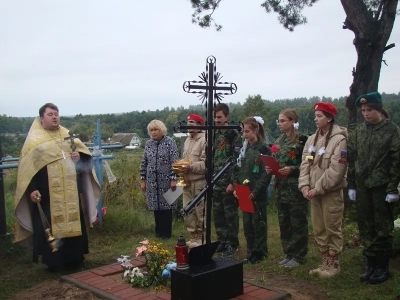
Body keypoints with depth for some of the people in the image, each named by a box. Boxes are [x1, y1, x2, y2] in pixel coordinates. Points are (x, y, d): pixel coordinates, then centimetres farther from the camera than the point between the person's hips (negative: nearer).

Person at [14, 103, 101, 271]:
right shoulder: (34, 139, -2)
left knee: (74, 223, 11)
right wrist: (32, 189, -19)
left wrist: (80, 156, -7)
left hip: (71, 193, 5)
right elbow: (27, 166, -9)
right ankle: (52, 261, 13)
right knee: (49, 227, 1)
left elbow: (85, 154, 17)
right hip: (47, 195, -5)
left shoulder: (68, 135, 13)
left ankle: (74, 258, 24)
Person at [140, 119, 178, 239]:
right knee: (156, 206, 9)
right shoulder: (148, 144, 8)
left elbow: (174, 162, -10)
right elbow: (144, 163, 11)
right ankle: (159, 231, 22)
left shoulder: (170, 142, -6)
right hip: (152, 181, 4)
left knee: (166, 205, 3)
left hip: (166, 180, -4)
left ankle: (166, 232, 14)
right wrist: (143, 180, 9)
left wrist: (173, 179, -14)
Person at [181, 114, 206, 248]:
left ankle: (200, 238, 14)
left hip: (200, 182, -9)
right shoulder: (187, 140, 16)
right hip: (187, 182, 9)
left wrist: (191, 167, -25)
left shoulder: (204, 140, -13)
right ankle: (193, 237, 26)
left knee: (200, 212, 0)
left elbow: (206, 163, -19)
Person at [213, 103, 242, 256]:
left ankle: (233, 243, 13)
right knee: (218, 213, 11)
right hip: (216, 182, 7)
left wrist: (233, 182, -17)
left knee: (230, 213, 2)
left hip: (228, 182, -6)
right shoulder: (214, 135, 12)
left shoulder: (234, 134, -8)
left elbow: (237, 160, -13)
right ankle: (222, 241, 22)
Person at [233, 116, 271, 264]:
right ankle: (251, 252, 24)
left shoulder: (263, 149, -10)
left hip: (257, 194, -7)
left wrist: (255, 191, -18)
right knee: (247, 223, 12)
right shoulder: (244, 148, 11)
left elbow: (266, 174, -15)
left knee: (258, 223, 4)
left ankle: (260, 253, 16)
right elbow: (237, 169, 13)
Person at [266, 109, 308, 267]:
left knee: (298, 223, 3)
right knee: (284, 223, 13)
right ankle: (288, 254, 25)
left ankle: (298, 256, 13)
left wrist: (292, 170, -21)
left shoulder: (301, 140, -10)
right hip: (281, 188, 8)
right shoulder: (279, 140, 13)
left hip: (296, 189, -7)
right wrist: (269, 168, 0)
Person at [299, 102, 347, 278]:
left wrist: (318, 189, -17)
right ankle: (324, 262, 27)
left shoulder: (339, 139, -12)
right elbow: (305, 165, 6)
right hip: (314, 193, 7)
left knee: (332, 229, 3)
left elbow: (336, 170, -18)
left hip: (331, 193, -7)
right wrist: (305, 186, -7)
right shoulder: (311, 139, 10)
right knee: (318, 230, 14)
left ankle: (333, 264, 17)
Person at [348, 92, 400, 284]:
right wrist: (352, 185, 6)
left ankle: (382, 267, 17)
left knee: (383, 228, 5)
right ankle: (371, 264, 21)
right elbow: (352, 159, 9)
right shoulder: (357, 131, 8)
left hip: (381, 186, -4)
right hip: (362, 186, 4)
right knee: (365, 227, 9)